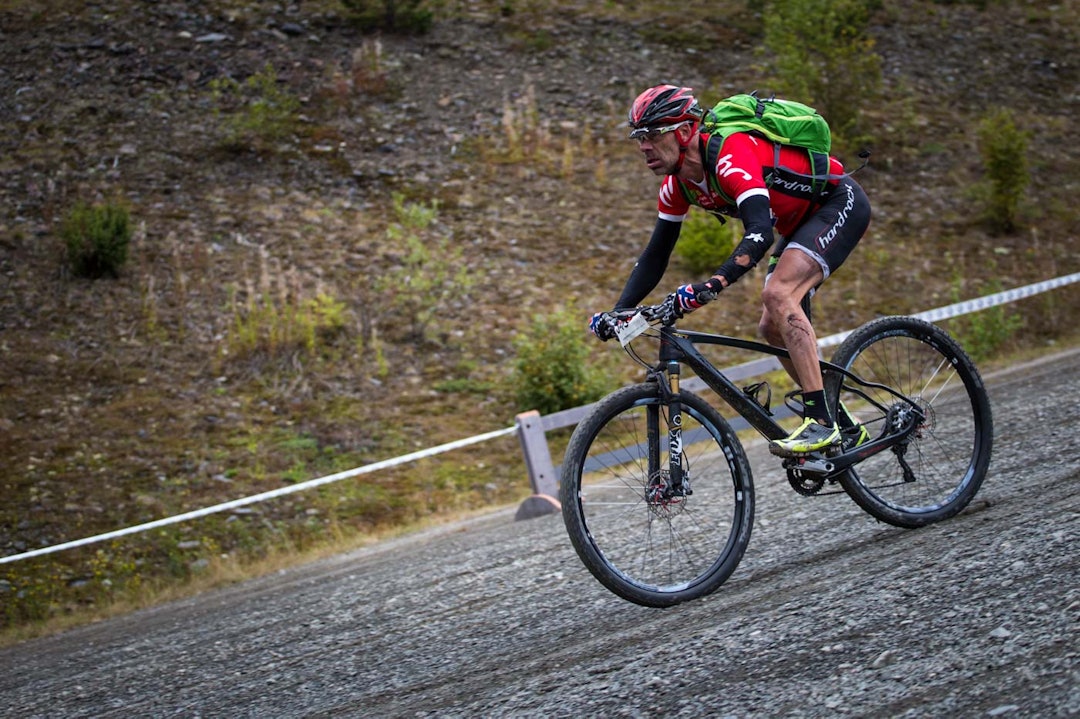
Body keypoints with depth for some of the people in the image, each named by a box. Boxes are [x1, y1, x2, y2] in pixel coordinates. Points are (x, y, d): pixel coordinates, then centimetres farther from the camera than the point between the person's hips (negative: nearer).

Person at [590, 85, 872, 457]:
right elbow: (656, 255, 2)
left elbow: (760, 232, -45)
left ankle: (821, 422, -27)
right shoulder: (678, 183, -5)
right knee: (773, 329, 5)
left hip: (840, 202, -10)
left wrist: (712, 284, -58)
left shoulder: (730, 155, -33)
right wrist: (616, 314, -9)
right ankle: (845, 427, 15)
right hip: (801, 221, 10)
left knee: (778, 293, -28)